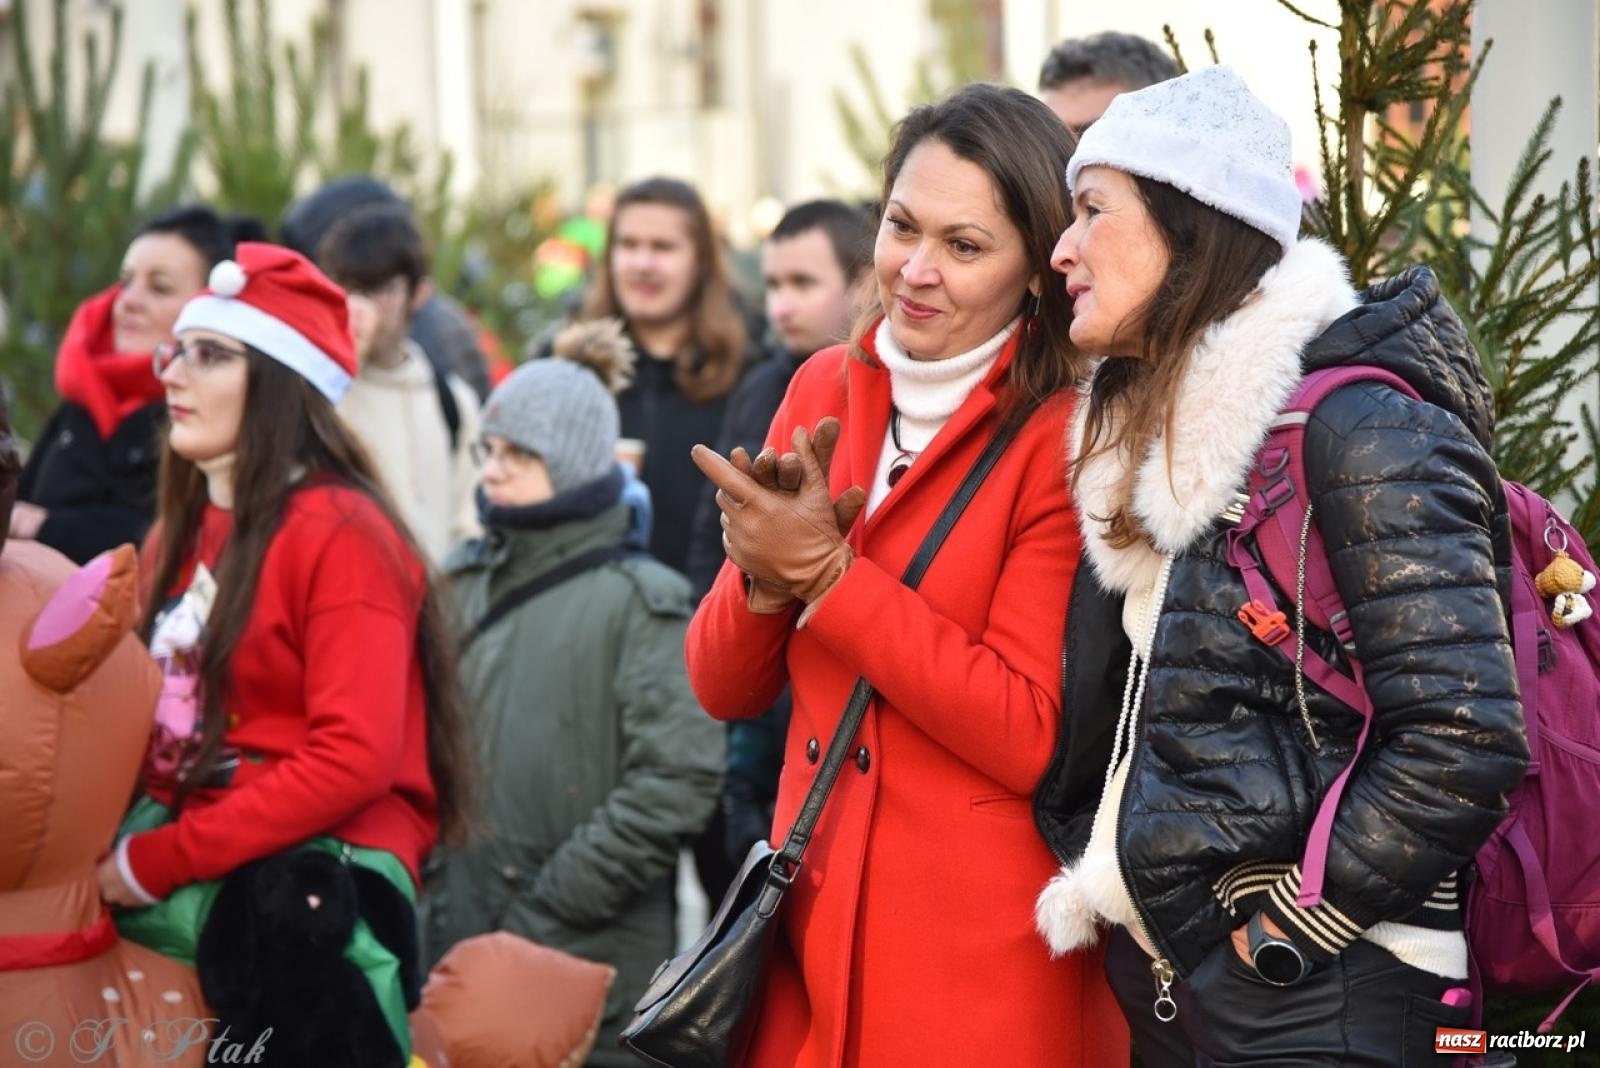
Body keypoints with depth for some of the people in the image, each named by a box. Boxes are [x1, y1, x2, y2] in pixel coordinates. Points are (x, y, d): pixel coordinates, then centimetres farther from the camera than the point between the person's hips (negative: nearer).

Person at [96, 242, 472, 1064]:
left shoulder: (341, 533, -10)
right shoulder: (180, 531, 17)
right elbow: (153, 720, 17)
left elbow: (356, 759, -19)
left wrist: (158, 862, -17)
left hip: (313, 876, -8)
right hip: (167, 859, 8)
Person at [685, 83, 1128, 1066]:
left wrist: (829, 574, -19)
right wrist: (765, 577, -13)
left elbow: (1032, 738, -18)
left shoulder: (1065, 434, -11)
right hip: (809, 928, 5)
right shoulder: (828, 388, 6)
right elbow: (725, 689, 8)